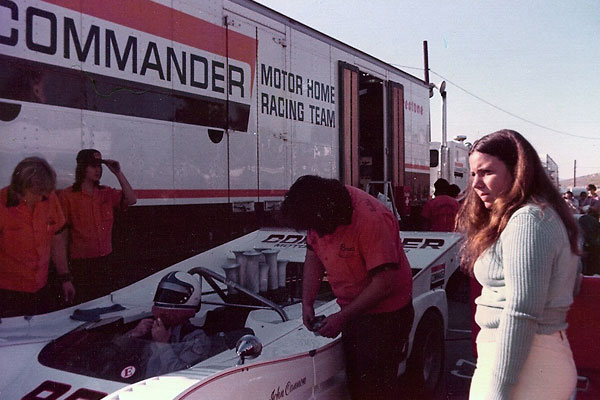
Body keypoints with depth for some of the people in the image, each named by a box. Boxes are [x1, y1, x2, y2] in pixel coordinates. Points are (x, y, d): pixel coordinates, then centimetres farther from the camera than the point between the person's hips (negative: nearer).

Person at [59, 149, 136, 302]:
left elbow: (131, 200, -4)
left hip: (104, 259, 4)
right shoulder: (67, 196, -5)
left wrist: (118, 173, -9)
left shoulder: (107, 193, 8)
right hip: (81, 261, -4)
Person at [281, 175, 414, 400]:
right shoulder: (319, 216, -5)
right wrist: (307, 302, 0)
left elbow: (384, 284, -29)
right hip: (352, 309, 8)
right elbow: (313, 254, 9)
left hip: (384, 311, -8)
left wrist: (342, 317, -23)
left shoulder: (371, 220, -30)